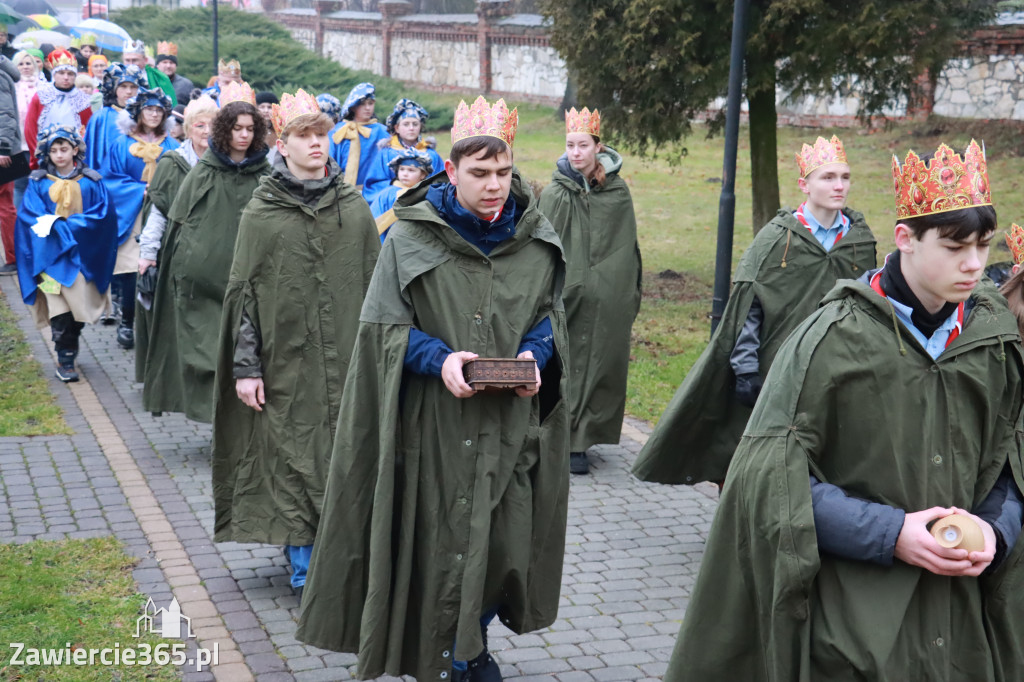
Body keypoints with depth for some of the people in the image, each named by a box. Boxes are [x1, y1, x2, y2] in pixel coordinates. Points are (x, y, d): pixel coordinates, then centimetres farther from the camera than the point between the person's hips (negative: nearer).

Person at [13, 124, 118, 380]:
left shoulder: (91, 181, 5)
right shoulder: (38, 182, 6)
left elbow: (102, 215, -4)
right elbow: (29, 215, 0)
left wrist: (62, 225, -11)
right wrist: (50, 225, -18)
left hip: (82, 255, 1)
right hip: (51, 256, -1)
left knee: (80, 305, -2)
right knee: (60, 309, -10)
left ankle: (68, 353, 20)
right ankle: (65, 360, -2)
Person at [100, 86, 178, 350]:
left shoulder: (171, 146, 10)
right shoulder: (121, 144, 5)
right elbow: (111, 179, 1)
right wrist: (140, 191, -11)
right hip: (131, 216, -1)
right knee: (130, 272, -6)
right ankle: (126, 323, 7)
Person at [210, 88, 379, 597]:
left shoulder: (354, 207, 6)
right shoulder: (261, 213, 0)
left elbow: (376, 285, 8)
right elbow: (243, 292, 0)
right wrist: (245, 365, -5)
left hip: (347, 360, 2)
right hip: (287, 361, -2)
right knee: (293, 460, 2)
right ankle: (305, 569, 14)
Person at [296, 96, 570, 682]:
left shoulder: (537, 239, 2)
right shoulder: (412, 237, -7)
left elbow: (550, 313, 14)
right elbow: (385, 324, -4)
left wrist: (535, 354, -7)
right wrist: (437, 358, -20)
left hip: (509, 422, 3)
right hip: (434, 421, -3)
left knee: (506, 541, 5)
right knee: (435, 540, 2)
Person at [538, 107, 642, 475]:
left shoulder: (618, 192, 5)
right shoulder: (555, 194, -3)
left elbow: (629, 247, 11)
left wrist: (632, 293, 10)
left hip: (610, 300, 3)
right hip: (571, 299, -3)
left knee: (605, 366, 7)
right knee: (573, 366, -1)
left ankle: (583, 434, 21)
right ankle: (574, 443, 5)